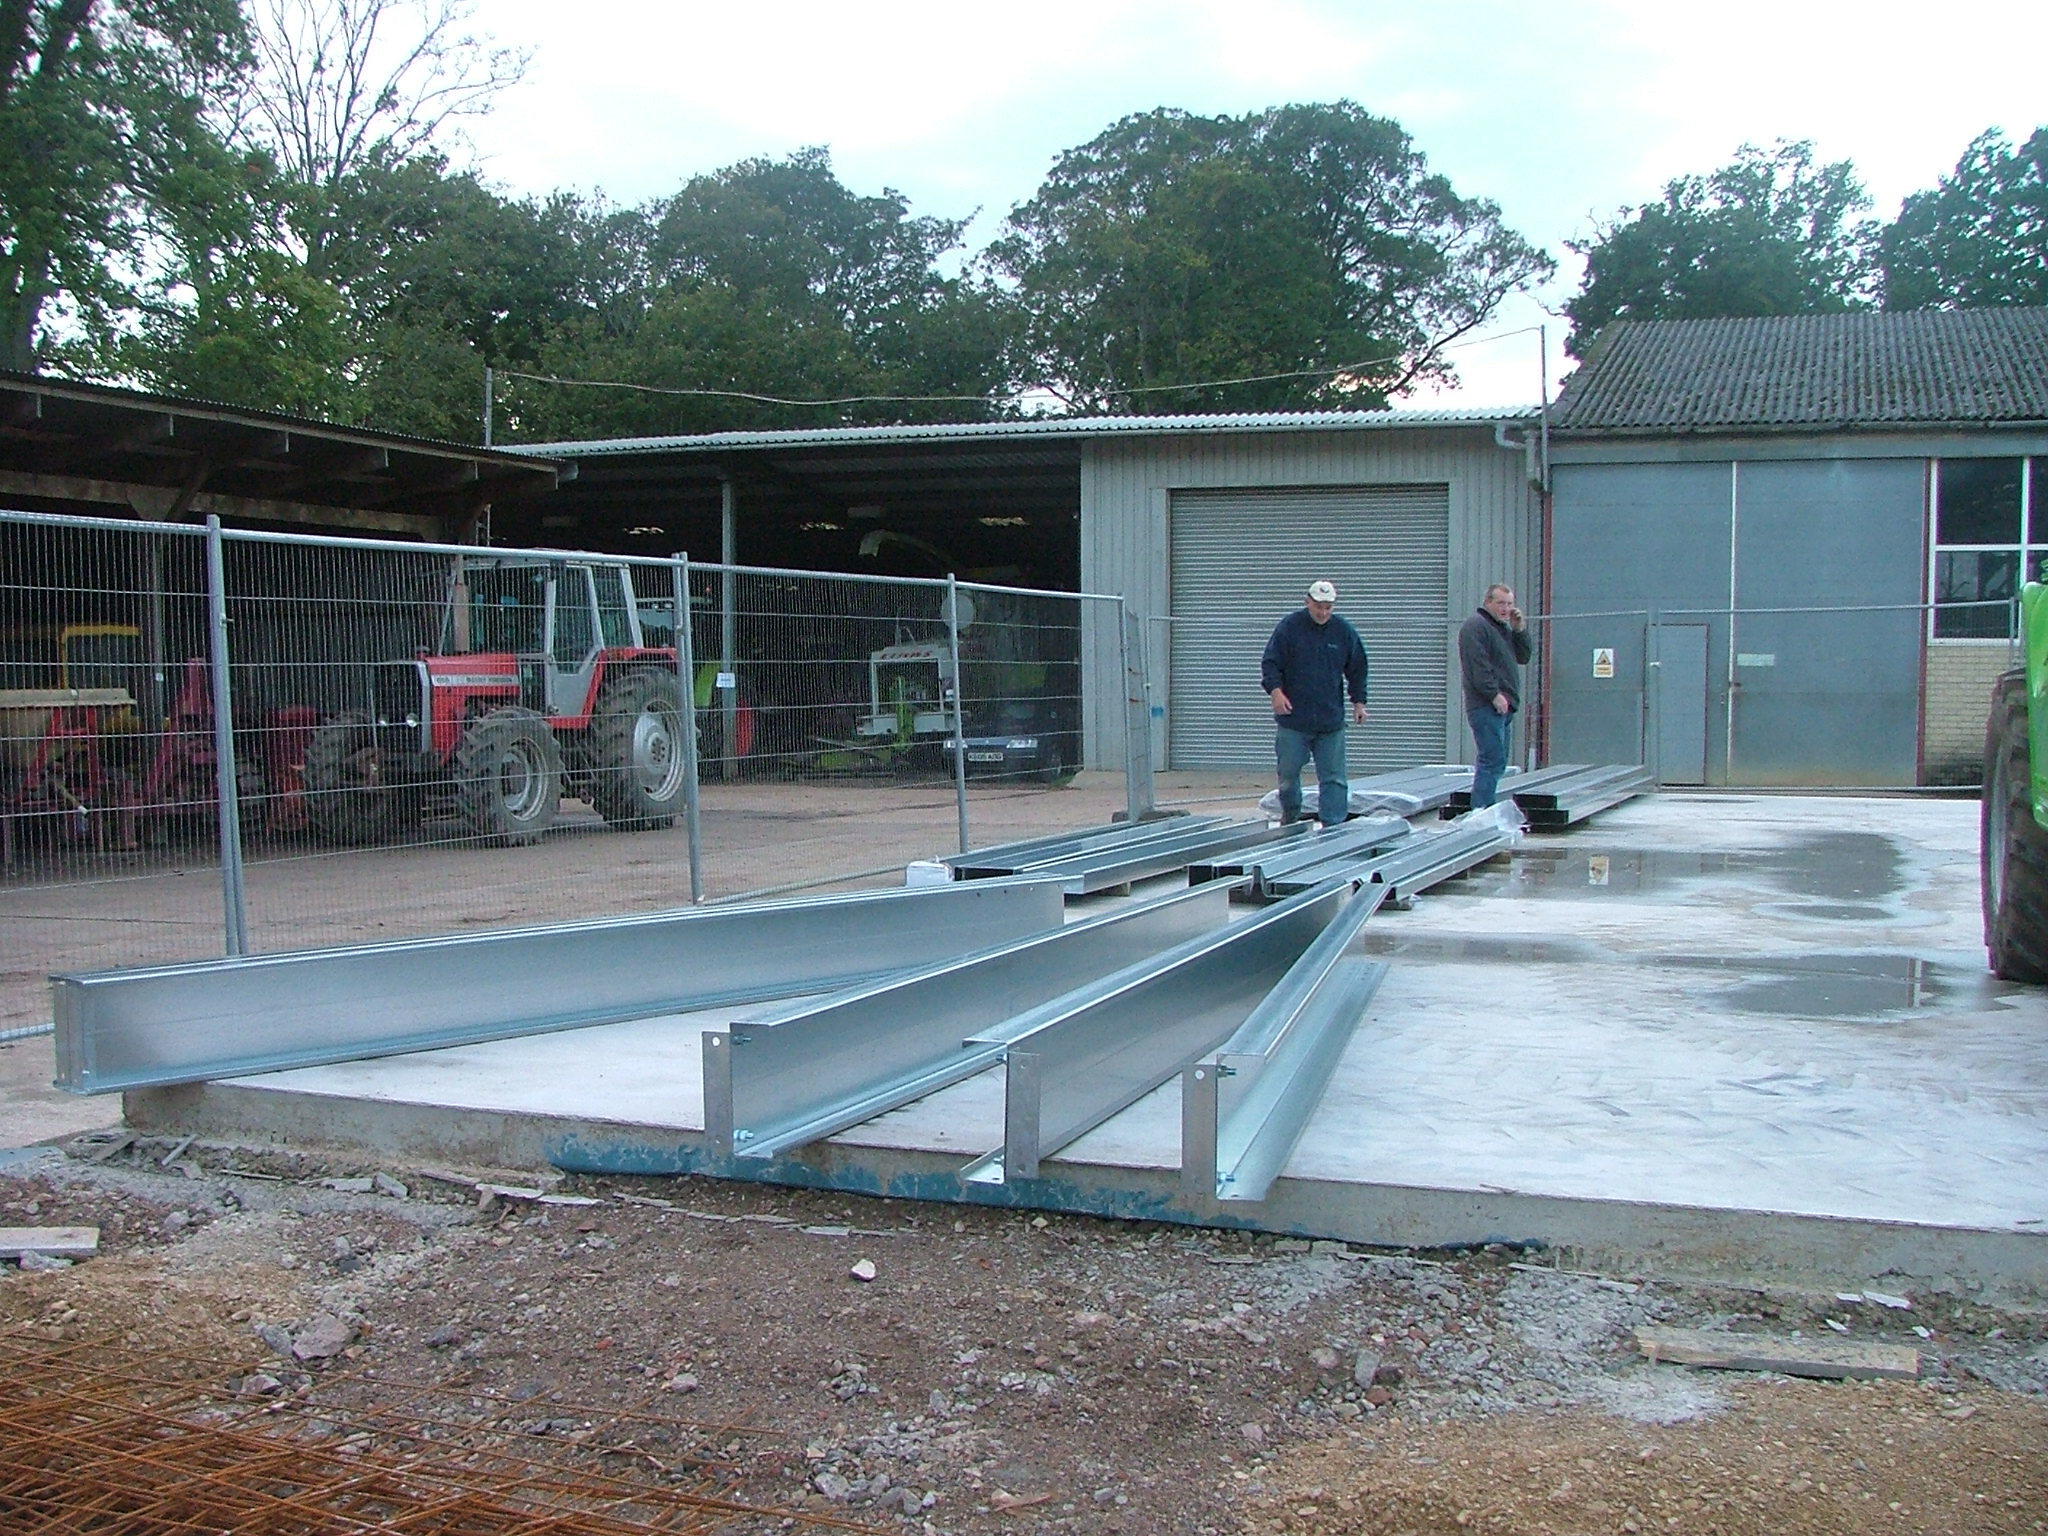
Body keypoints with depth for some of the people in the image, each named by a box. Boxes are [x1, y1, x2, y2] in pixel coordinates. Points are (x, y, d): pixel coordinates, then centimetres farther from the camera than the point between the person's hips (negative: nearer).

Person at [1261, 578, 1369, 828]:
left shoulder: (1344, 632, 6)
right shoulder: (1289, 627, -2)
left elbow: (1357, 670, 15)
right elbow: (1270, 663, -3)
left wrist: (1358, 701, 7)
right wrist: (1276, 691, -18)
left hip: (1331, 721, 2)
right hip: (1293, 718, -2)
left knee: (1333, 777, -1)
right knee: (1288, 774, 5)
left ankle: (1333, 827, 2)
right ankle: (1290, 821, 26)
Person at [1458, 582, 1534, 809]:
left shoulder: (1504, 628, 23)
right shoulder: (1475, 626, -8)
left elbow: (1524, 657, 20)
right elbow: (1477, 665, -18)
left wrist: (1520, 629, 7)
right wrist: (1494, 694, -22)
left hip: (1504, 707, 10)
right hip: (1487, 706, -10)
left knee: (1497, 761, 11)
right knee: (1492, 759, -15)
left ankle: (1485, 811, 15)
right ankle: (1479, 812, -17)